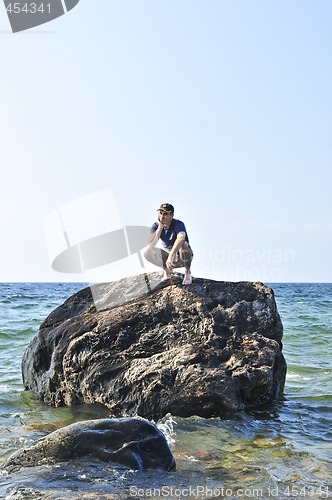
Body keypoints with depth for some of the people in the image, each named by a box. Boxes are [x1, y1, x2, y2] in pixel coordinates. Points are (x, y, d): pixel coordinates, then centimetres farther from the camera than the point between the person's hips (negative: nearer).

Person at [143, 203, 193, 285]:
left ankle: (188, 272, -11)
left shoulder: (178, 224, -24)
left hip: (182, 257, -4)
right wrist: (160, 227, -28)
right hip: (168, 255, 4)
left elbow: (181, 239, -47)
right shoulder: (155, 226, -9)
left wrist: (171, 256, -60)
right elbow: (151, 244, -24)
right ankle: (167, 270, 6)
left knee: (183, 244, -38)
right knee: (147, 251, -18)